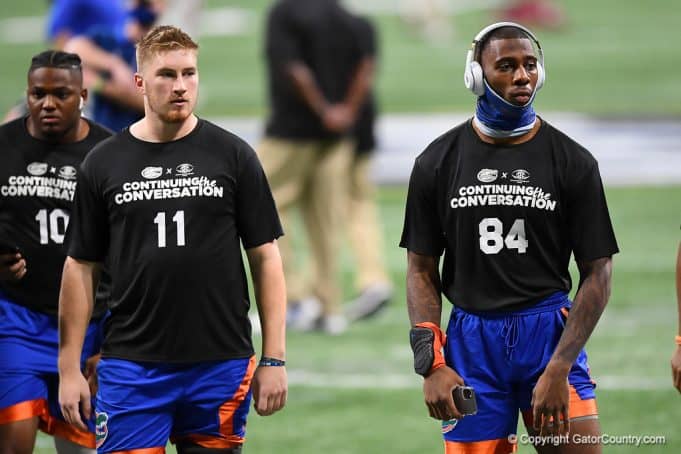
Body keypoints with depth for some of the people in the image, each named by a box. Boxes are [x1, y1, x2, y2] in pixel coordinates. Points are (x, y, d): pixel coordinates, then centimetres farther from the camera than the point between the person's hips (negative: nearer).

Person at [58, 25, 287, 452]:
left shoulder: (233, 155, 2)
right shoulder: (103, 164, 4)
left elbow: (265, 255, 3)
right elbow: (81, 266, 8)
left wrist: (274, 358, -3)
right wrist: (69, 368, 3)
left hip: (220, 365, 0)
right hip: (132, 367, 0)